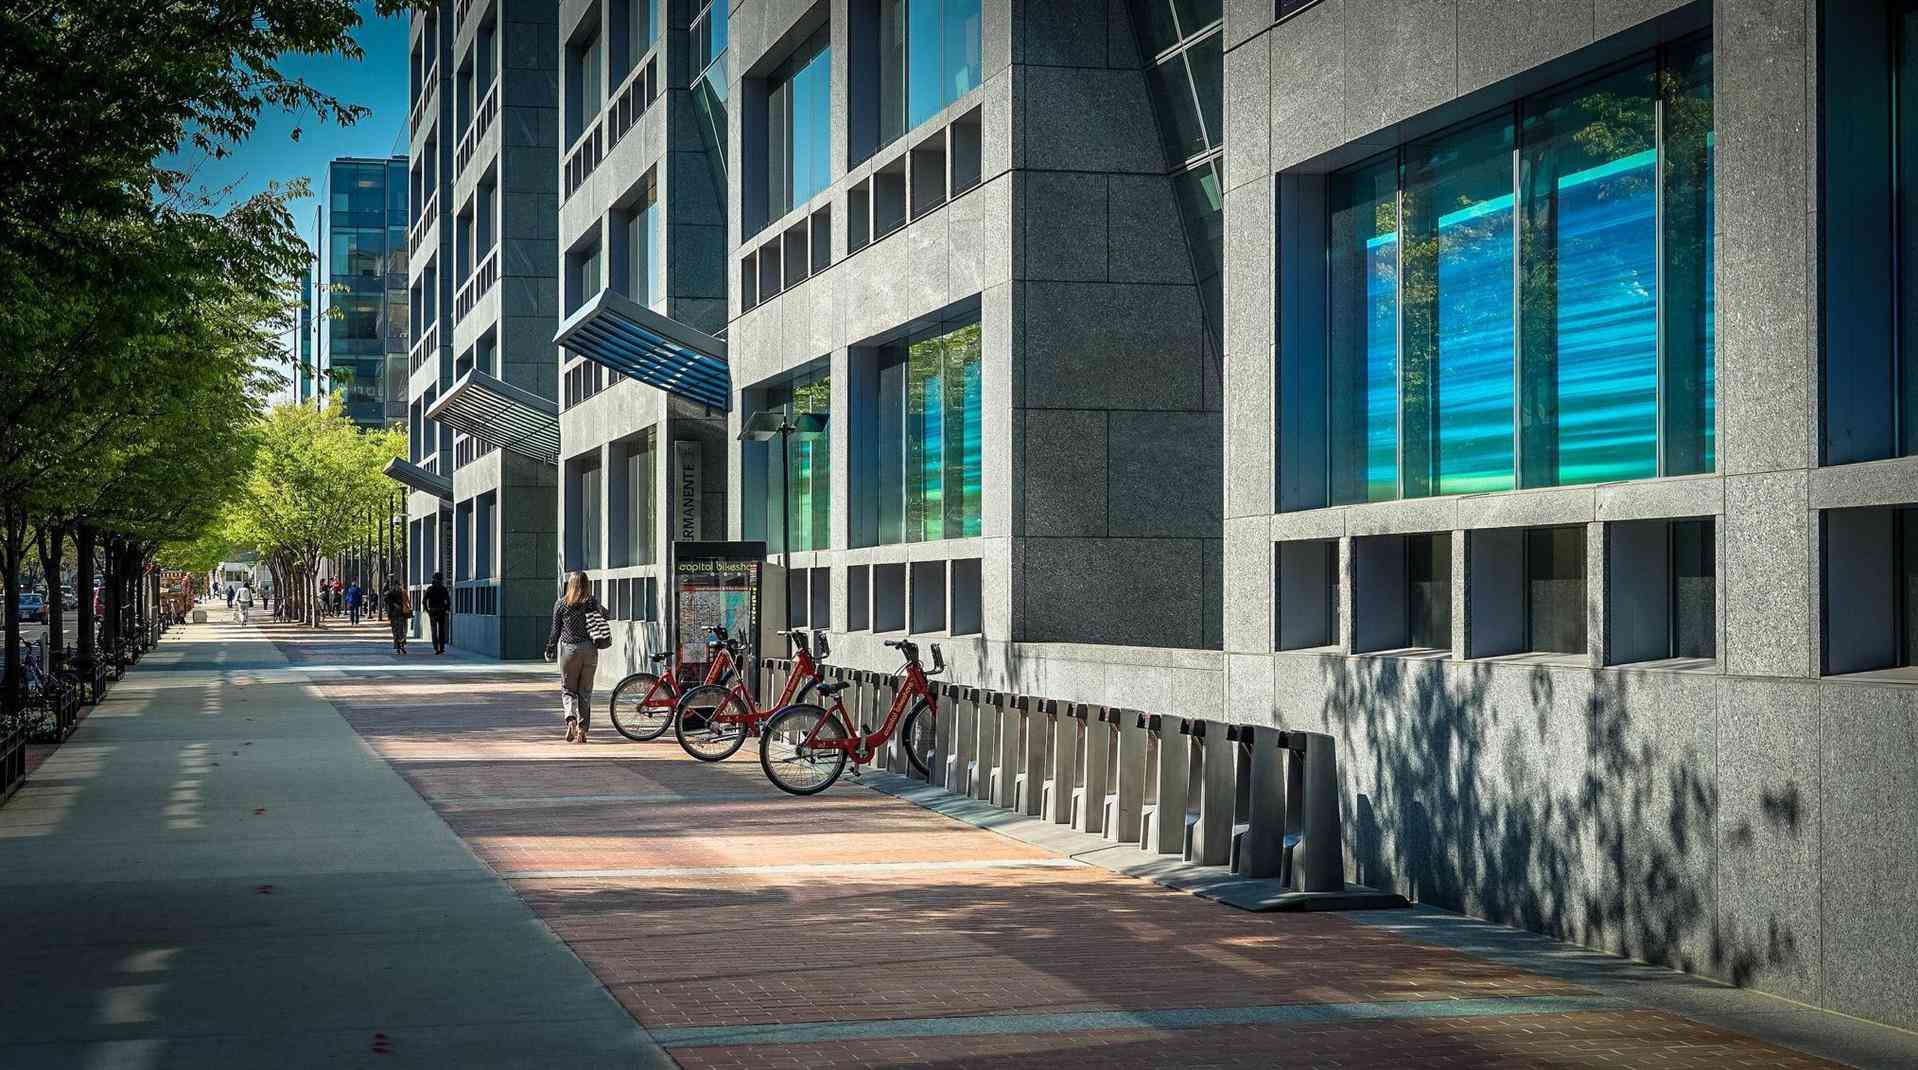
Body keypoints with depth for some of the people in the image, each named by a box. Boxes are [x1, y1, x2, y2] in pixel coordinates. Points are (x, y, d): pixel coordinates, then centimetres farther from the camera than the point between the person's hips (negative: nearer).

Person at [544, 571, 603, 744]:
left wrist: (550, 651, 11)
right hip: (590, 650, 1)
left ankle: (571, 719, -17)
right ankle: (582, 730, 6)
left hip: (568, 649, -1)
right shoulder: (593, 602, 1)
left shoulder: (561, 604, -1)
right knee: (585, 691, 9)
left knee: (568, 689, 8)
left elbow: (556, 630, 3)